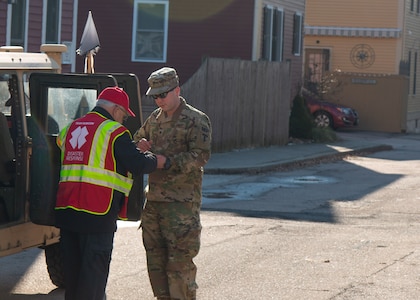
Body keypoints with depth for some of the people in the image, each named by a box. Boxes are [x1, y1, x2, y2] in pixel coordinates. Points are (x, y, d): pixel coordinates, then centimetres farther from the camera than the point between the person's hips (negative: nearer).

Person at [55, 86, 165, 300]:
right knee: (95, 266, -2)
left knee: (72, 265, 14)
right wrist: (160, 160, 8)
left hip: (65, 208, 7)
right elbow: (138, 164, -10)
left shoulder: (70, 128, 17)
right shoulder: (114, 131, -5)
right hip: (97, 211, -7)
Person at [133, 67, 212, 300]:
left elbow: (201, 156, -15)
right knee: (155, 256, 10)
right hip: (154, 198, 7)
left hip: (182, 201, -7)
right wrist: (141, 145, 5)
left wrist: (169, 163, -24)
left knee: (179, 259, -8)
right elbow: (138, 138, 29)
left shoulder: (196, 120, -6)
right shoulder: (155, 118, 15)